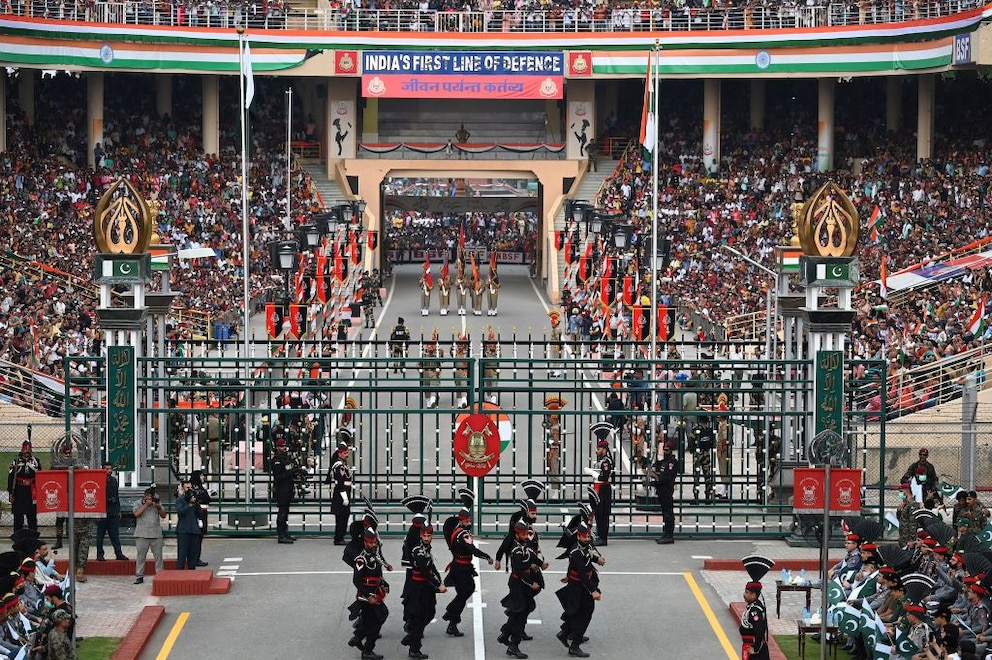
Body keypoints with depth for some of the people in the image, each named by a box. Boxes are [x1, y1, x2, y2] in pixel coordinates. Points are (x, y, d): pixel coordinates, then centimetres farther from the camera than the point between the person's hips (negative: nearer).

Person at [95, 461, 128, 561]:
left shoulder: (114, 480, 14)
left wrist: (118, 510, 17)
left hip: (113, 511, 5)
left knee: (115, 534, 4)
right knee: (100, 534, 2)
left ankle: (118, 553, 4)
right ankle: (100, 554, 7)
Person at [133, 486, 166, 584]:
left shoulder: (157, 502, 12)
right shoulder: (139, 504, 5)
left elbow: (163, 516, 6)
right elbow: (136, 514, -11)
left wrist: (159, 507, -11)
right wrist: (146, 504, -13)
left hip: (156, 534, 2)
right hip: (142, 535, -2)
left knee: (158, 556, 1)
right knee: (140, 556, 0)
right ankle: (139, 576, 4)